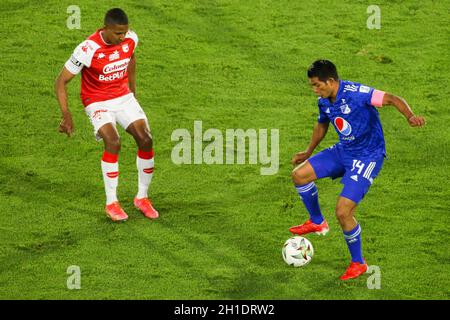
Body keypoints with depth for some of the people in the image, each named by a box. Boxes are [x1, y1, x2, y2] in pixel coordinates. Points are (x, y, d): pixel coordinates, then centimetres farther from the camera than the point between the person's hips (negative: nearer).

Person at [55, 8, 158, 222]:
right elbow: (61, 82, -20)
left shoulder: (130, 39, -10)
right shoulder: (88, 49, -26)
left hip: (124, 97, 5)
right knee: (113, 142, -28)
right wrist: (66, 115, -27)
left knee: (145, 140, -12)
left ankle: (142, 198, 6)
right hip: (98, 103, -5)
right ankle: (111, 203, -15)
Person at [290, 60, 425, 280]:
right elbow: (322, 125, 22)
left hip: (367, 157, -8)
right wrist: (308, 152, 29)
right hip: (343, 152, 8)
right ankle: (317, 223, 24)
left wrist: (410, 117, -48)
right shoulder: (324, 102, 0)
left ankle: (358, 264, 6)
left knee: (342, 212, -15)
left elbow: (393, 99, -30)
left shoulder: (355, 93, -25)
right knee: (299, 175, 0)